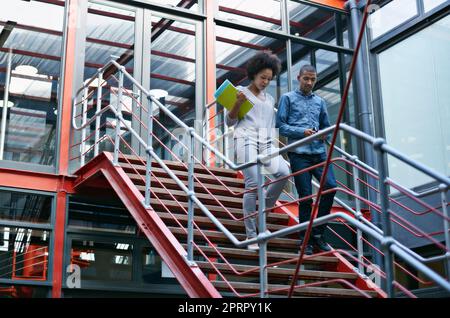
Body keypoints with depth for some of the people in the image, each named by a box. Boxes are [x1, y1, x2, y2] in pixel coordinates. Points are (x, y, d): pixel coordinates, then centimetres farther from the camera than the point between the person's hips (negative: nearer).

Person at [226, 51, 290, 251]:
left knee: (283, 172, -23)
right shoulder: (241, 91, 11)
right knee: (253, 185, -18)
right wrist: (237, 104, -10)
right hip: (246, 140, -5)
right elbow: (229, 121, 5)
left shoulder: (270, 99, 25)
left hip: (266, 142, 5)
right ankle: (251, 236, -12)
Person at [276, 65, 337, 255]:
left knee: (330, 185, -13)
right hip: (299, 153, -4)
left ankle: (318, 233, 3)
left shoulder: (320, 102, 21)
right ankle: (306, 240, 10)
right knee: (305, 196, -3)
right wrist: (302, 132, -11)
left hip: (319, 152, 4)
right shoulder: (288, 98, 8)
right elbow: (280, 125, 0)